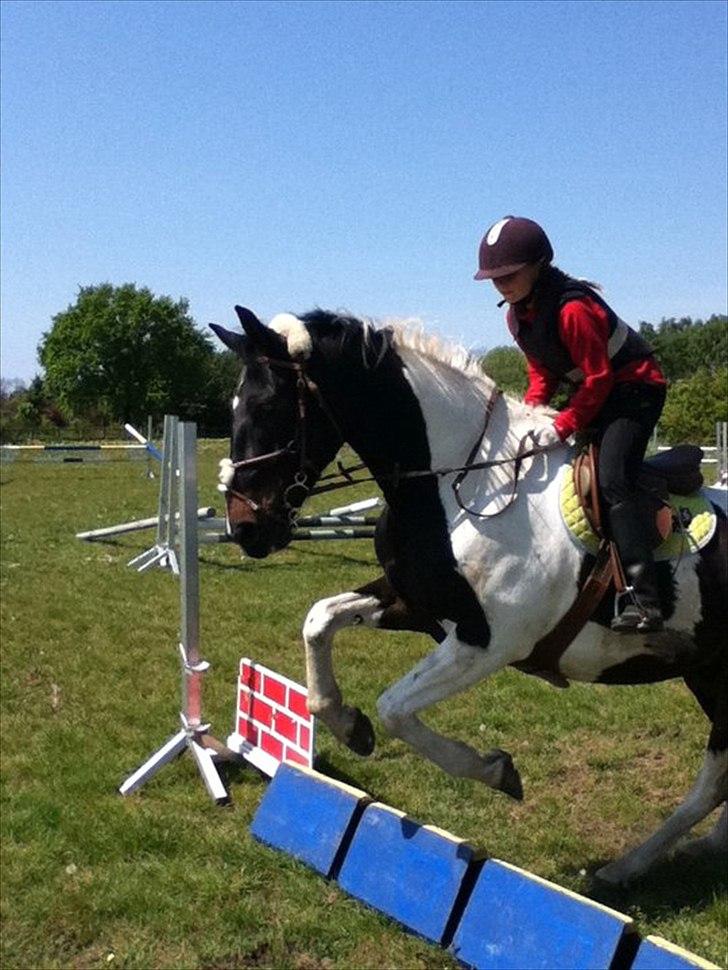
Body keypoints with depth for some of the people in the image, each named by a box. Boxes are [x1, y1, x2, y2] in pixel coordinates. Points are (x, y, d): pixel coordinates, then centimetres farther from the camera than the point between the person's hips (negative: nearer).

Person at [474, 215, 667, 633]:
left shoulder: (572, 308, -27)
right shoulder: (518, 314, 1)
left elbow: (598, 378, -25)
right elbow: (542, 368, 9)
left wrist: (563, 426, -28)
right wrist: (532, 406, -8)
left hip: (635, 388, -10)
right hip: (596, 393, 10)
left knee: (612, 481, -25)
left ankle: (646, 601, -30)